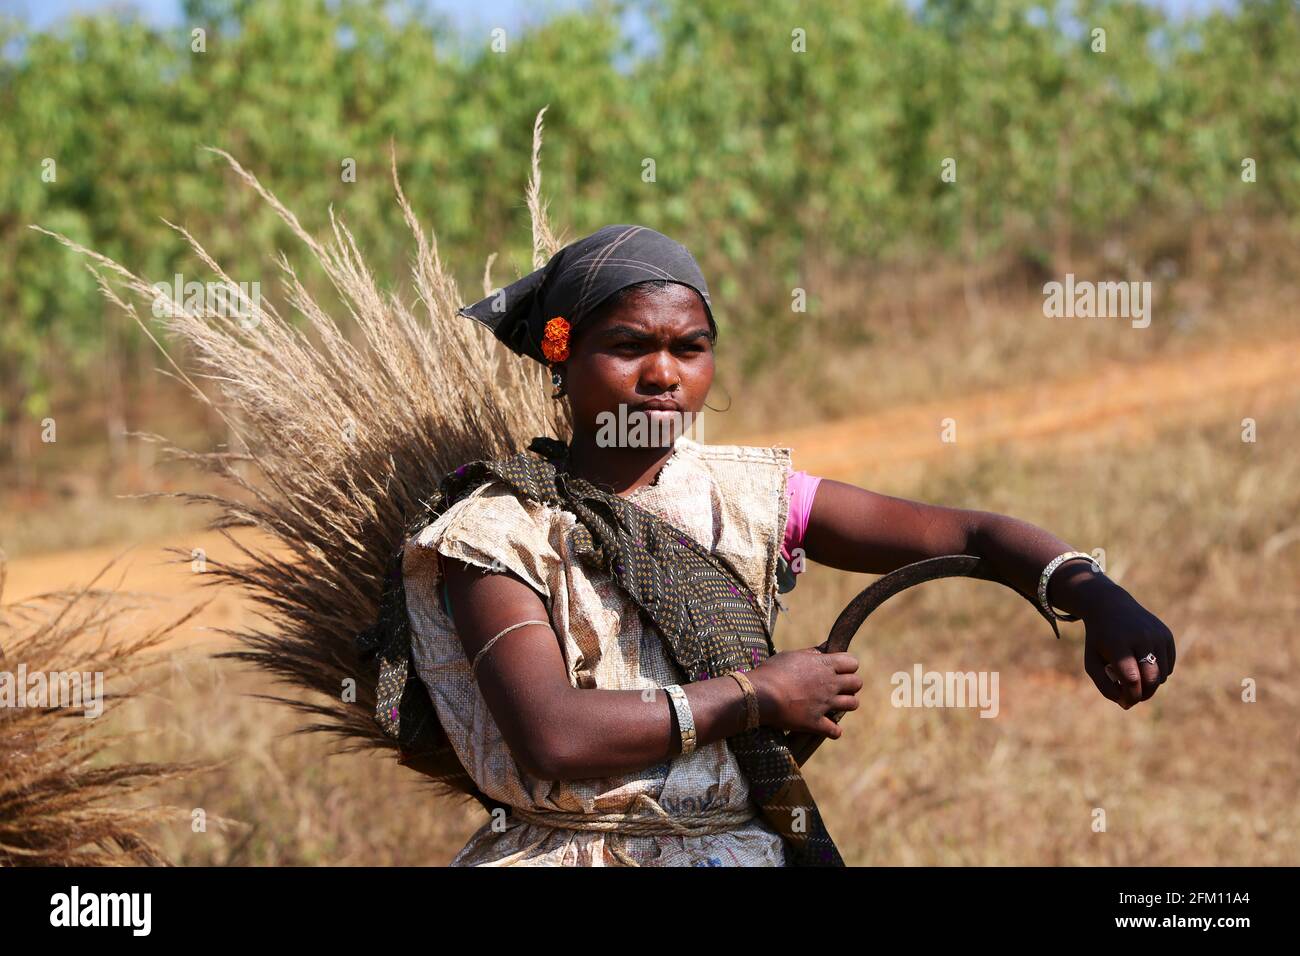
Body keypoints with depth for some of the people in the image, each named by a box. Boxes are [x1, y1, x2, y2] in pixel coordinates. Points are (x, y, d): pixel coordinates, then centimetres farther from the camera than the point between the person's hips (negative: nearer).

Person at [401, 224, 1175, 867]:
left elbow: (977, 536, 7)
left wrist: (1099, 599, -13)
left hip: (740, 846, 3)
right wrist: (757, 694, -9)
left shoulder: (747, 497, 9)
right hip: (564, 849, -3)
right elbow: (553, 738, -17)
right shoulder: (496, 534, -2)